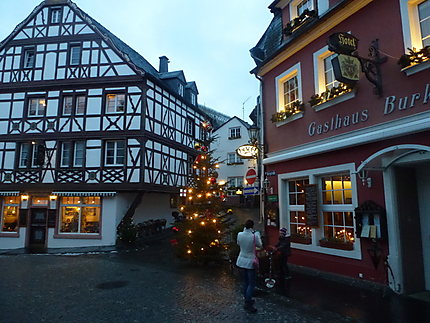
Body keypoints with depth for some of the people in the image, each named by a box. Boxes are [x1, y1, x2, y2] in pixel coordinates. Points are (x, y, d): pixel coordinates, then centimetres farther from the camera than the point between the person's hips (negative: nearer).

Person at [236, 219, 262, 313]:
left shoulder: (240, 234, -9)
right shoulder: (254, 236, -21)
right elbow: (260, 245, -3)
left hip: (242, 261, 5)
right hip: (250, 262, -5)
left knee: (245, 282, 18)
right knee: (251, 283, 4)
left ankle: (247, 300, 31)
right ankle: (247, 304, 4)